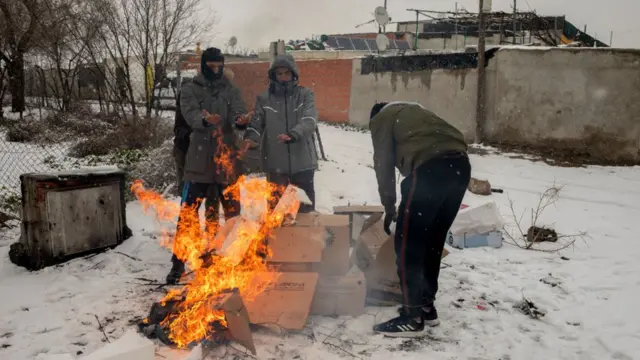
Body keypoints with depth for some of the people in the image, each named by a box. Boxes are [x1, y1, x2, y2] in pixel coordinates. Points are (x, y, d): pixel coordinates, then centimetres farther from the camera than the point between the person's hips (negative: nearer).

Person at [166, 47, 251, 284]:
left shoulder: (230, 90, 10)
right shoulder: (190, 90, 2)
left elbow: (237, 113, -6)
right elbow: (191, 116, -15)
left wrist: (240, 120, -31)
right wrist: (205, 120, -38)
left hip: (226, 159, 2)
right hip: (200, 159, -2)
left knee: (233, 211, 11)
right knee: (188, 212, -1)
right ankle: (178, 262, 8)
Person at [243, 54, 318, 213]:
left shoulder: (305, 95, 1)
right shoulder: (264, 98, 5)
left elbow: (310, 121, -14)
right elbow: (255, 123, -1)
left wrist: (293, 135, -34)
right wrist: (251, 139, -24)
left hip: (302, 162, -1)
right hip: (275, 164, 1)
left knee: (305, 209, 12)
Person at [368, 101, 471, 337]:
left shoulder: (381, 119, 19)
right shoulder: (412, 112, 38)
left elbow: (384, 163, 13)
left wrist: (389, 206, 22)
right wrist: (411, 205, 38)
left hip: (430, 167, -8)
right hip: (460, 164, 8)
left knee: (407, 242, 2)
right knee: (433, 240, 18)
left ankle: (412, 317, 5)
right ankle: (427, 306, 27)